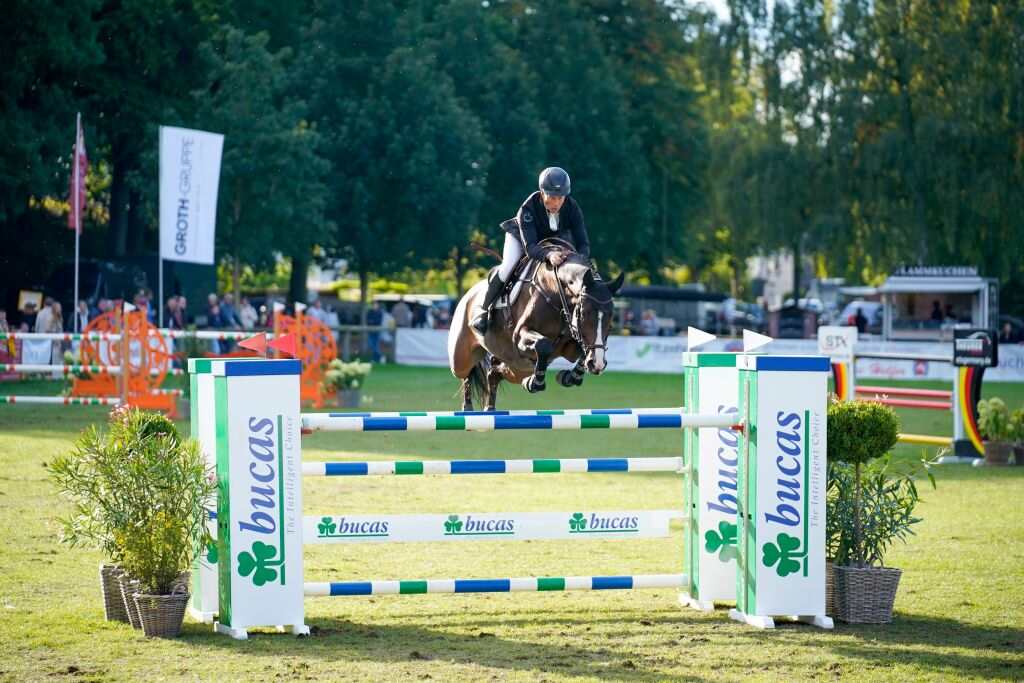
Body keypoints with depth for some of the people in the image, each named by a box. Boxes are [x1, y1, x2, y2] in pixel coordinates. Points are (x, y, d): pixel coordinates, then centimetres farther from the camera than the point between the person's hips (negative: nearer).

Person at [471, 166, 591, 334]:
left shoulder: (572, 208, -30)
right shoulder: (528, 209, -39)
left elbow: (583, 243, -31)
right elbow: (530, 246, -47)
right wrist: (548, 255, -68)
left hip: (555, 238, 4)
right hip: (521, 236, -4)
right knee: (508, 267, -26)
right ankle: (484, 311, -10)